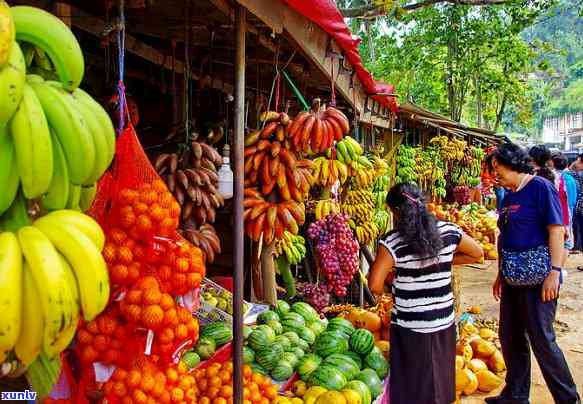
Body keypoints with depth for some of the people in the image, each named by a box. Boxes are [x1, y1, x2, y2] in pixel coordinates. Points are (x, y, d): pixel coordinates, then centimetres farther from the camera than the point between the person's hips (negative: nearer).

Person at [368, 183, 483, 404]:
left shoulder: (393, 241, -16)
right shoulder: (449, 231, -4)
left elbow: (375, 285, -19)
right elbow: (478, 253, 12)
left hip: (410, 326, -4)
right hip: (444, 321, 4)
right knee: (440, 381, 23)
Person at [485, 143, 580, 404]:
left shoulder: (540, 187, -11)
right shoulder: (509, 195, 13)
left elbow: (556, 230, -16)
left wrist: (554, 272, -22)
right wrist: (501, 274, 20)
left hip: (538, 278, -8)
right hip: (513, 279, 8)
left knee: (541, 339, -1)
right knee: (510, 338, 14)